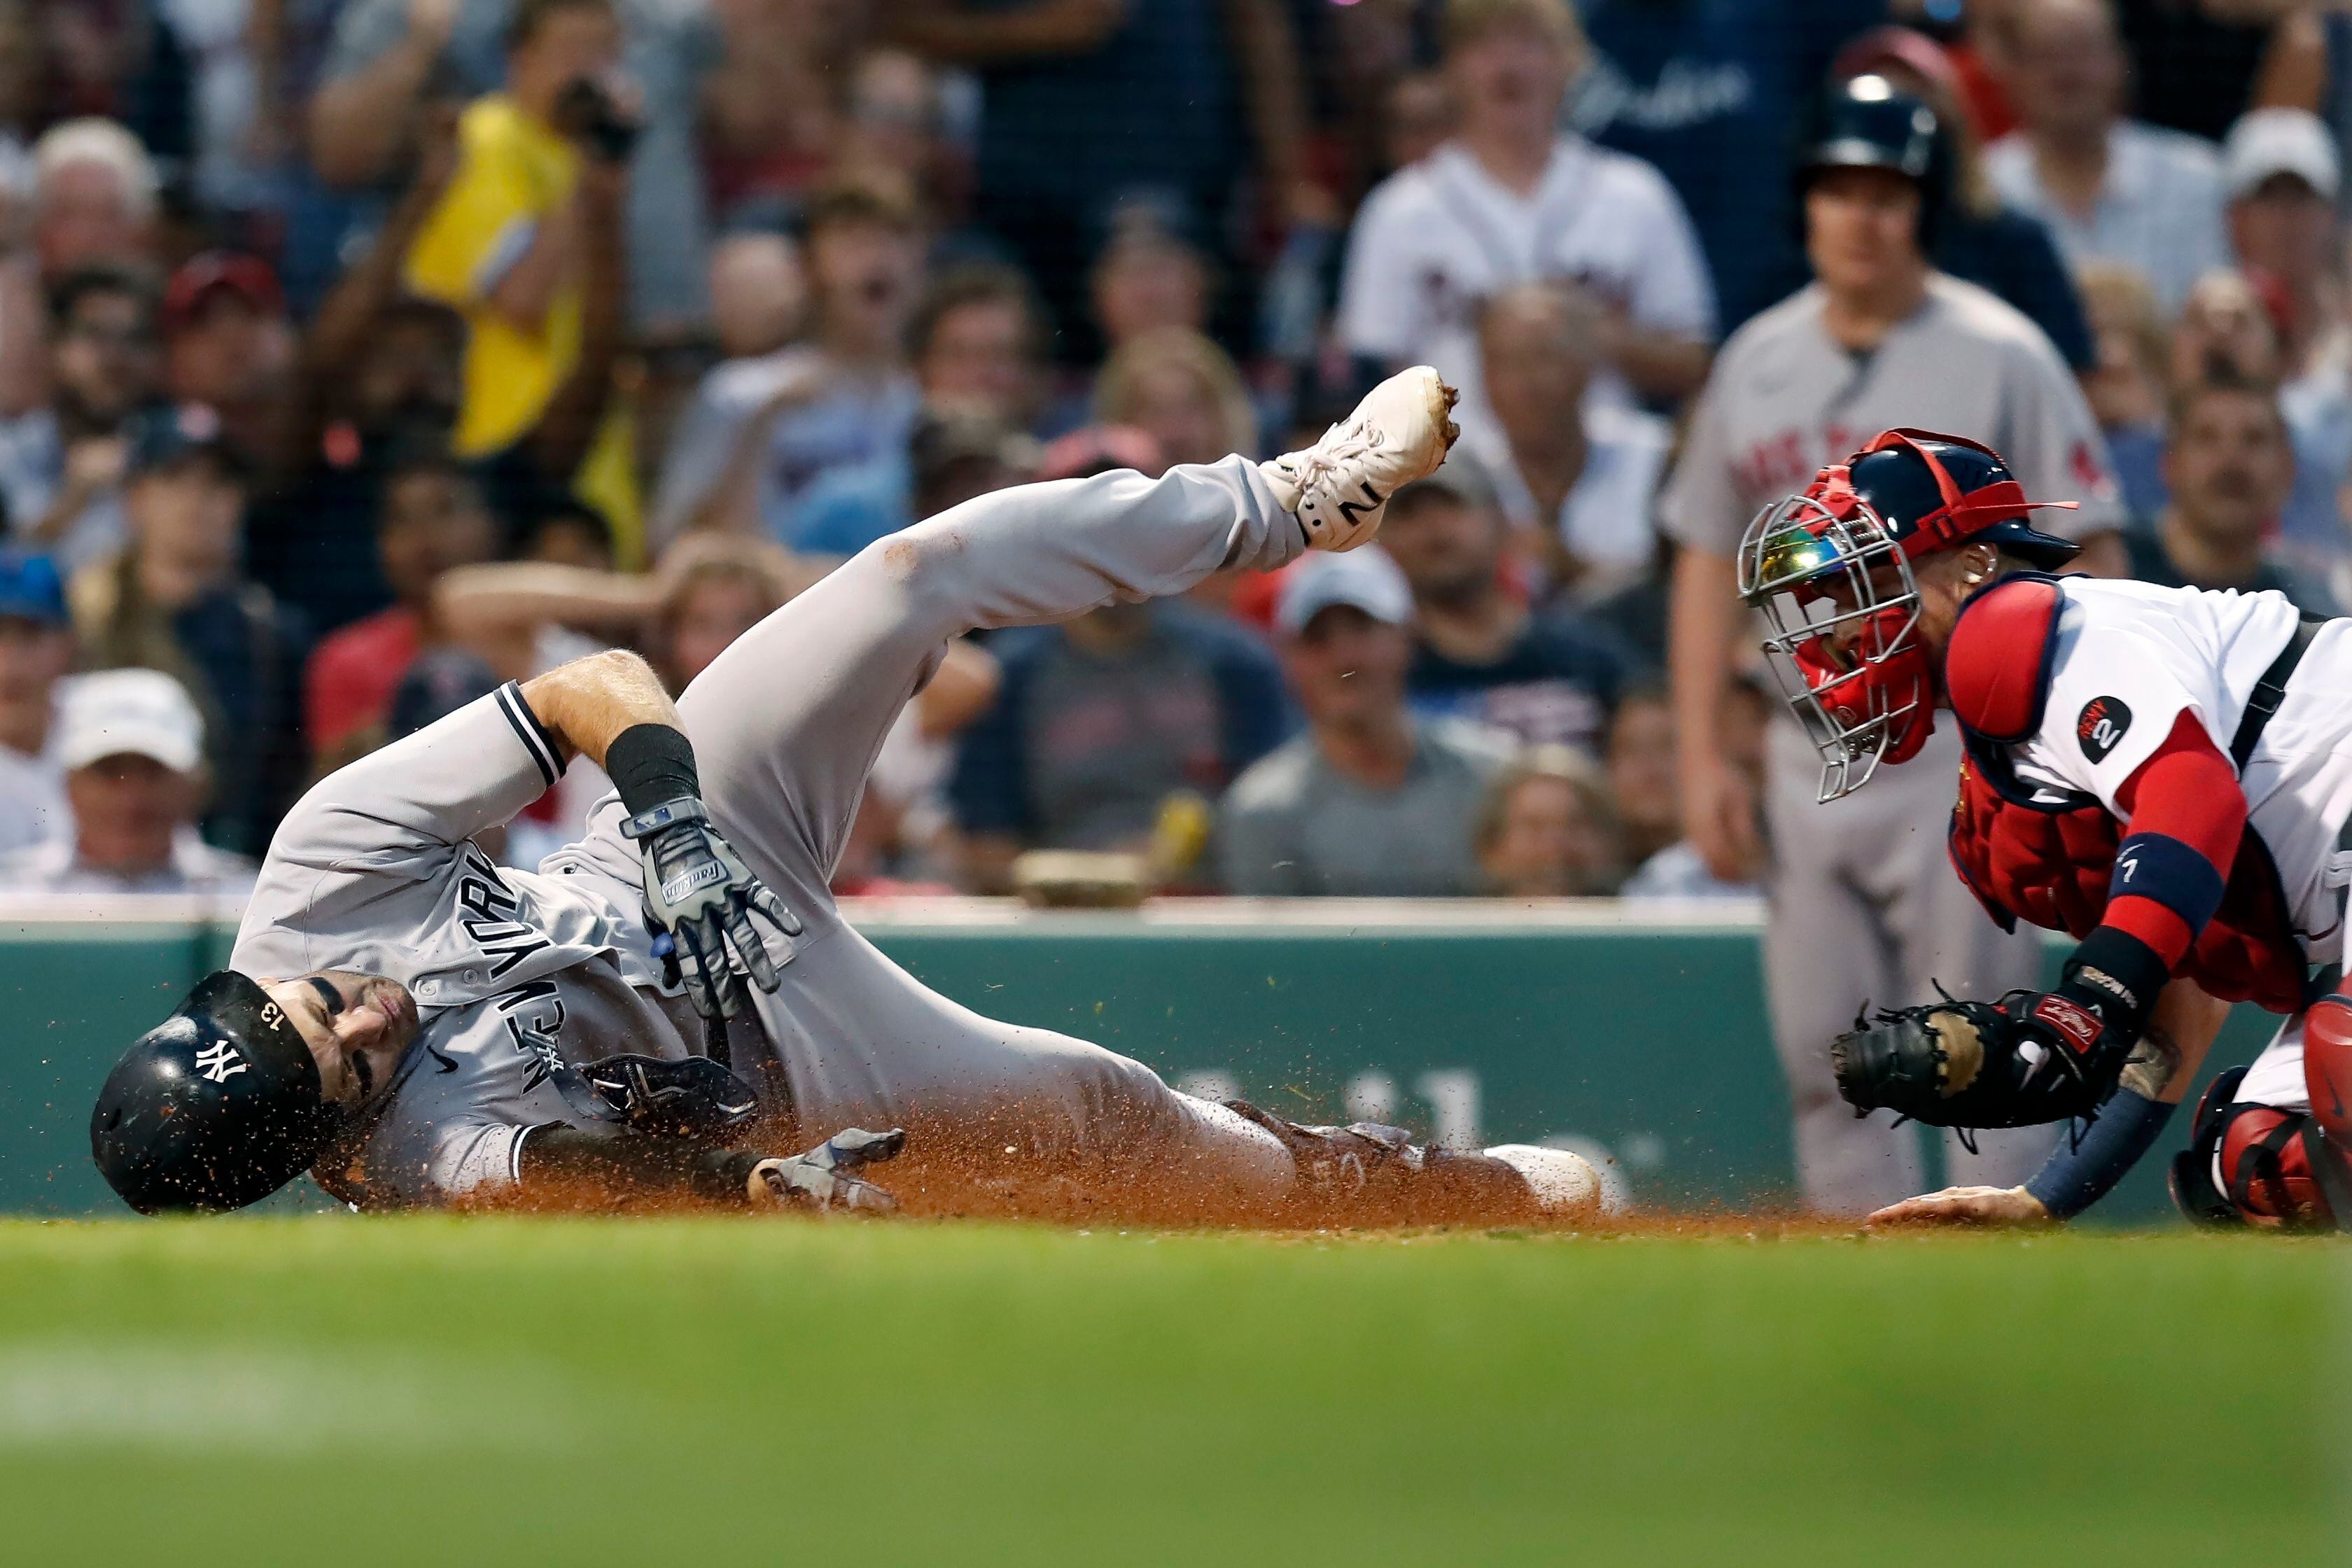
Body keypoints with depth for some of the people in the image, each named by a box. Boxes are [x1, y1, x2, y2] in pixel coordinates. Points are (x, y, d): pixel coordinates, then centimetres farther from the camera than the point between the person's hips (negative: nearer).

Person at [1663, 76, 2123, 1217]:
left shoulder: (2000, 358, -5)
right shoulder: (1758, 362, 10)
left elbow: (2093, 556, -7)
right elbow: (1707, 557, 15)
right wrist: (1701, 757, 8)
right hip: (1810, 754, 5)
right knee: (1823, 1058, 6)